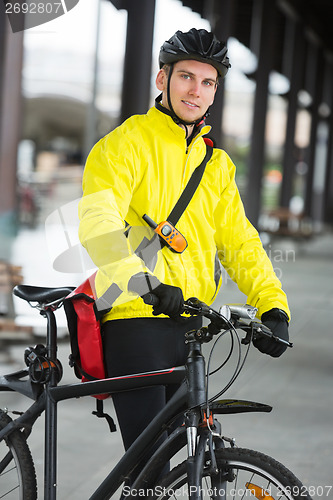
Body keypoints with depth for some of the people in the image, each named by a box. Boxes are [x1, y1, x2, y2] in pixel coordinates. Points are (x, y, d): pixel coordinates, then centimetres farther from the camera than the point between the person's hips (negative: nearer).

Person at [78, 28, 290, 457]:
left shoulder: (217, 164, 18)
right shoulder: (127, 142, -4)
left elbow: (238, 242, 12)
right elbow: (97, 221, -20)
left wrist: (274, 307, -4)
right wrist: (145, 282, -36)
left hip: (190, 324, 7)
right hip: (134, 320, -6)